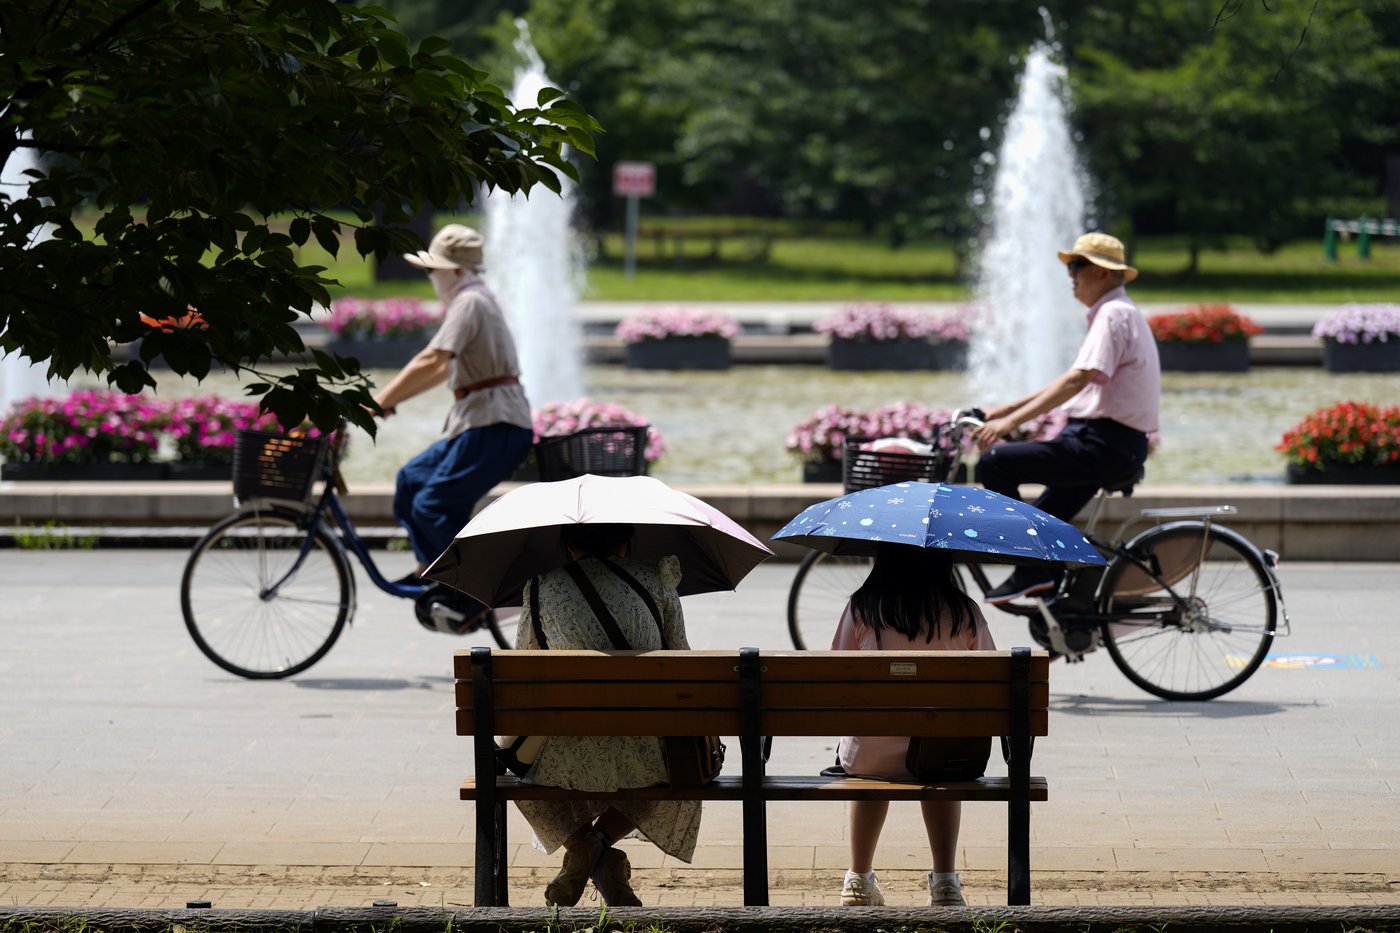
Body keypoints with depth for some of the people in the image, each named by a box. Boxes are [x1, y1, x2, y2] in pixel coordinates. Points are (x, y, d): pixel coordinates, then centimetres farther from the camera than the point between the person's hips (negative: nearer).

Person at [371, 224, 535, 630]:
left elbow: (432, 361, -23)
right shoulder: (473, 300, 19)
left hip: (494, 428, -10)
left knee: (432, 506, -11)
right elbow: (445, 369, 24)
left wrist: (379, 401, -22)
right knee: (411, 480, 11)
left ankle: (476, 597, -8)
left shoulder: (470, 303, -13)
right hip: (481, 426, 10)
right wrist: (390, 399, 20)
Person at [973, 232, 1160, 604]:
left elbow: (1079, 379, -25)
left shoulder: (1113, 314, -12)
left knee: (994, 463, -16)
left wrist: (1011, 421, -30)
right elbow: (1074, 382, 24)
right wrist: (1006, 409, 20)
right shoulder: (1114, 312, 21)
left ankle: (1032, 570, -13)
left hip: (1103, 444, -11)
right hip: (1112, 446, 11)